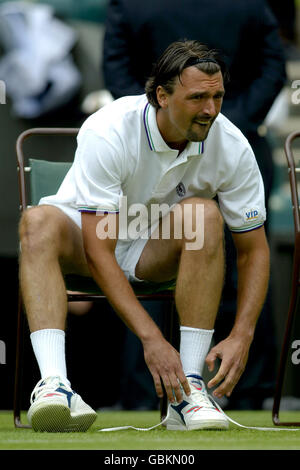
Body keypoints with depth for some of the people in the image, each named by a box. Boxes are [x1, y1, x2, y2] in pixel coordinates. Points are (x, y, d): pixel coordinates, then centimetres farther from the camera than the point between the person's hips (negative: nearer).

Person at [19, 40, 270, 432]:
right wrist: (151, 339, -41)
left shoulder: (231, 146, -18)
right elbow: (97, 250, -32)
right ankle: (54, 385, -49)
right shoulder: (107, 133, -28)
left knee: (202, 214, -30)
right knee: (39, 222, -35)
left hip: (156, 252, 2)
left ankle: (188, 389, -33)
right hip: (86, 238, -2)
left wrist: (241, 336, -25)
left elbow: (254, 249, -9)